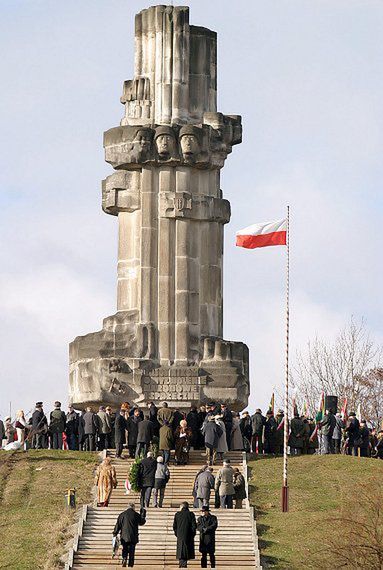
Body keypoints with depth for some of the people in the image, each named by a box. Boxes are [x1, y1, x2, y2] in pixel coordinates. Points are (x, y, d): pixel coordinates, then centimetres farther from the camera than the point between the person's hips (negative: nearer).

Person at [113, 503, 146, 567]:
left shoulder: (122, 515, 4)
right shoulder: (136, 515, -1)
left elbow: (118, 525, 2)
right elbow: (142, 522, 14)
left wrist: (115, 533, 6)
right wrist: (143, 515, 27)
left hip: (124, 536, 1)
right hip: (133, 537, -1)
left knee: (125, 549, 11)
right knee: (132, 551, 5)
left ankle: (124, 558, -16)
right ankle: (130, 564, 1)